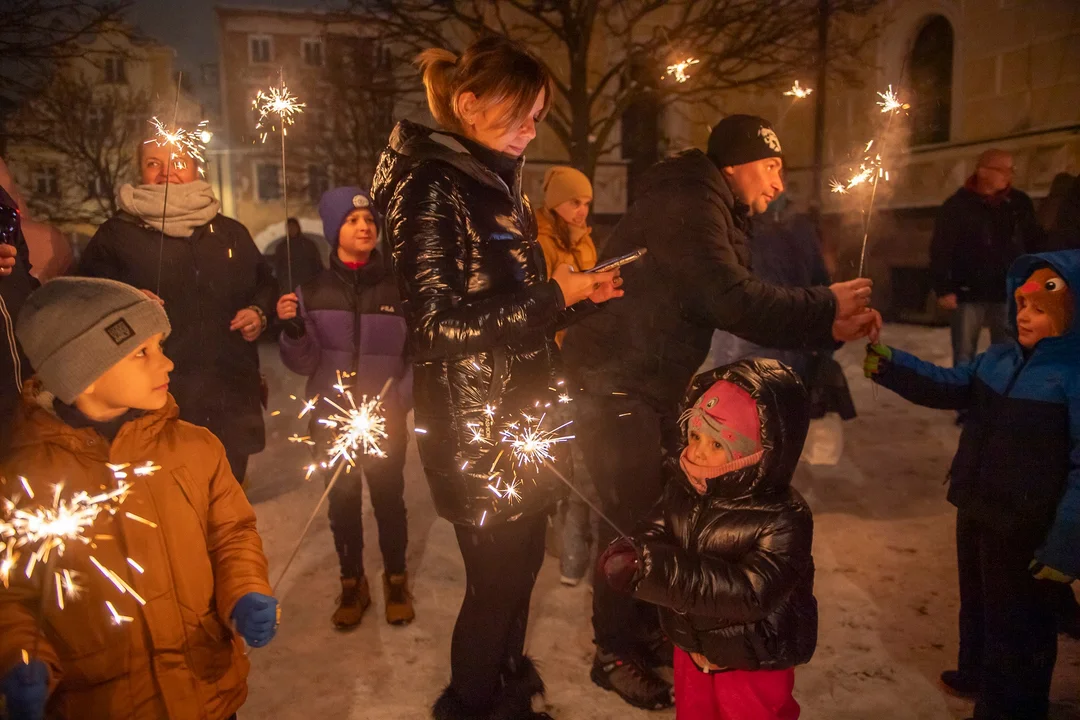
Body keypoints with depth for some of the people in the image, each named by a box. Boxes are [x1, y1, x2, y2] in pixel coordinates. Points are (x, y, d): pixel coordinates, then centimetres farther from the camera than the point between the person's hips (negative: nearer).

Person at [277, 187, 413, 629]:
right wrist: (292, 328, -19)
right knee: (342, 501, 11)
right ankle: (352, 583, 31)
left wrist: (400, 402, -12)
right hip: (331, 418, 1)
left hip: (386, 418, -1)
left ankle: (396, 580, 29)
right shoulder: (313, 290, -1)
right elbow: (304, 362, -2)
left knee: (389, 498, 7)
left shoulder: (397, 286, -4)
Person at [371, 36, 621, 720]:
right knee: (498, 576, 5)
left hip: (520, 411, 8)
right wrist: (550, 294, -16)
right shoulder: (432, 184, -13)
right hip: (473, 423, -8)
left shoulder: (497, 182, 13)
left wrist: (577, 296, 3)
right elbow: (438, 319, -21)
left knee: (521, 561, 17)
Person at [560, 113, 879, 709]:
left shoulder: (718, 214, 15)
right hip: (614, 385, -10)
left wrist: (830, 325, -2)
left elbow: (741, 307, 8)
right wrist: (826, 307, -16)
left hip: (656, 385, 10)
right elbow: (736, 303, -29)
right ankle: (615, 653, 15)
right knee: (630, 519, -3)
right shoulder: (688, 205, -18)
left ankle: (646, 627, 31)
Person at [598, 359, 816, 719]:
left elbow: (751, 593, -37)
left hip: (753, 666, -5)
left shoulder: (782, 519, -29)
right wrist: (630, 553, -30)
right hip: (691, 647, 6)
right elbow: (655, 535, -4)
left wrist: (658, 568, -43)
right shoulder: (683, 489, -11)